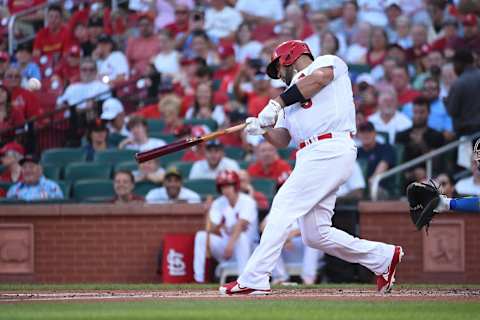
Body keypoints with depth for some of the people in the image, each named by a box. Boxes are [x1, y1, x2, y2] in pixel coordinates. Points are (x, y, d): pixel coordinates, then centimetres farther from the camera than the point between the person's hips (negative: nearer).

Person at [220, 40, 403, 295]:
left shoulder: (328, 62, 9)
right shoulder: (293, 95, 31)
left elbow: (319, 77, -16)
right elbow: (282, 140, 21)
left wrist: (277, 103, -14)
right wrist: (263, 129, 0)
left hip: (330, 150, -9)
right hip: (310, 157, 9)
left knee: (283, 209, -14)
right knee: (315, 234, 5)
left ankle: (254, 279, -17)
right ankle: (383, 257, 19)